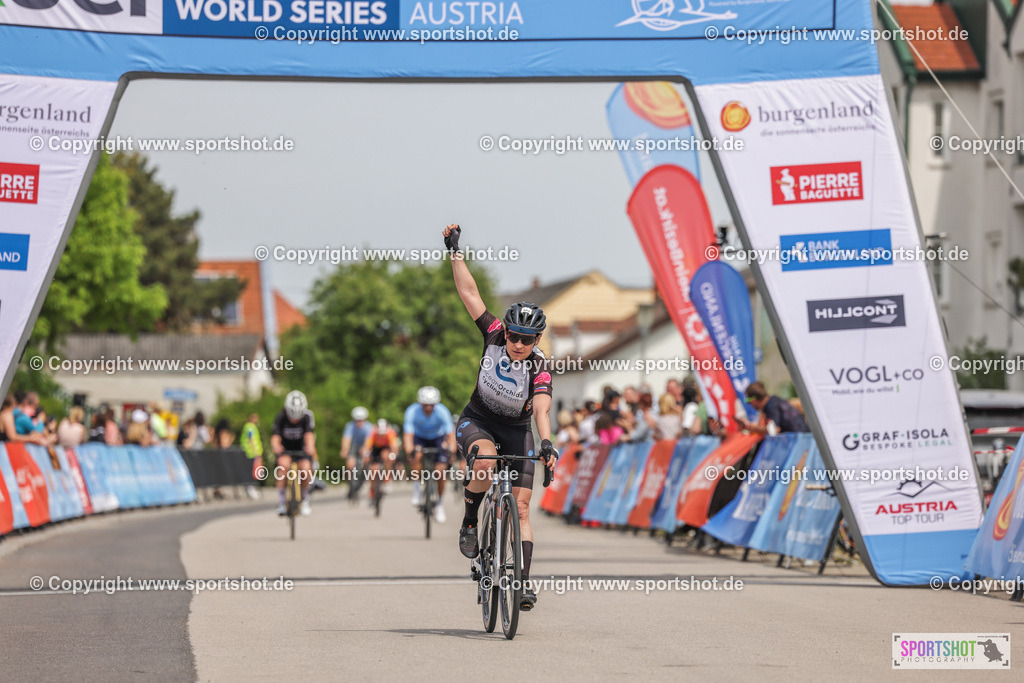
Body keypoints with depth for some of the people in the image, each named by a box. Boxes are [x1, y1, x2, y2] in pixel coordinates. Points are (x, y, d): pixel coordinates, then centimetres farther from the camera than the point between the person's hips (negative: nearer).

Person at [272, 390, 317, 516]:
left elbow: (309, 435, -36)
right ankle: (281, 500, -24)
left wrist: (310, 447, -59)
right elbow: (275, 437, -33)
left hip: (301, 449, 1)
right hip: (285, 449, -1)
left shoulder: (307, 417, -19)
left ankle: (305, 499, 0)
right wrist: (276, 446, -58)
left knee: (305, 468, -29)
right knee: (284, 464, -34)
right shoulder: (281, 418, -19)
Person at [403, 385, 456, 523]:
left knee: (440, 470, -16)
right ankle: (416, 488, -15)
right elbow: (408, 434, -36)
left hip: (438, 438, 0)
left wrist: (451, 448, -52)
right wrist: (409, 449, -55)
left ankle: (439, 504, 5)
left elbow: (450, 433, -32)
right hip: (419, 438, 0)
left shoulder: (442, 412, -29)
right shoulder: (412, 412, -30)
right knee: (418, 455, -34)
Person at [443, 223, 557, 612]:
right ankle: (469, 525, -17)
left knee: (520, 506, -10)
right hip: (477, 421, 0)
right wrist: (455, 251, -16)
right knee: (486, 459, -36)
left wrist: (546, 443, -54)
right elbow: (470, 294, -13)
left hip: (516, 431, 0)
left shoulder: (539, 371, -21)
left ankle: (524, 582, -10)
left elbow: (541, 409, -37)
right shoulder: (494, 336, -15)